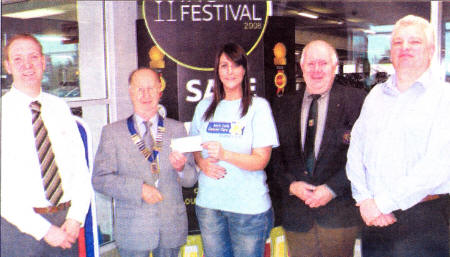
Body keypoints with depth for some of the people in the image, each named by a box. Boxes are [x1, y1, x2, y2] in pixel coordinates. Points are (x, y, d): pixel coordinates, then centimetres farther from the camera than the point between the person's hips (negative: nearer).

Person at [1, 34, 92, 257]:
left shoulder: (60, 108, 6)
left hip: (66, 223, 3)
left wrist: (76, 217, -8)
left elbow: (80, 167, 4)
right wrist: (44, 230, -15)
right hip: (20, 228, -3)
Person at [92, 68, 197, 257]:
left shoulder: (177, 129, 7)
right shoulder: (112, 132, 1)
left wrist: (181, 168, -17)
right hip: (132, 231, -2)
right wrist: (139, 188, -18)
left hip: (172, 228, 2)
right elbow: (99, 179, -6)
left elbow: (191, 179, 6)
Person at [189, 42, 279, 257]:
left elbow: (261, 160, -10)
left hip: (248, 205, -3)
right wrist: (202, 163, -6)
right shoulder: (205, 107, 8)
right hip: (208, 202, 4)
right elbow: (194, 148, 17)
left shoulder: (259, 106, -5)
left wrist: (224, 154, -25)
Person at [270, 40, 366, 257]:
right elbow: (275, 155, 8)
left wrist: (332, 188, -14)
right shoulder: (283, 105, 9)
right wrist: (291, 185, -7)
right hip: (296, 213, 3)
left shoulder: (354, 100, -1)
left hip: (339, 212, -2)